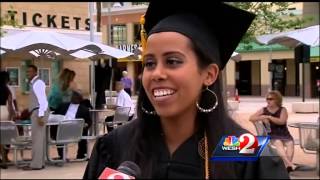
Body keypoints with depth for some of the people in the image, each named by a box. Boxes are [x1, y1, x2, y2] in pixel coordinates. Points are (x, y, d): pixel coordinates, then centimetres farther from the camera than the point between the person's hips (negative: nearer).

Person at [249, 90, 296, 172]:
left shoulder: (282, 110, 10)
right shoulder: (263, 110, 14)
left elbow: (282, 121, -9)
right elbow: (251, 118, 8)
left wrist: (269, 117, -13)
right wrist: (262, 118, -8)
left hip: (284, 134, 1)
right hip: (271, 135, -1)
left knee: (290, 143, -32)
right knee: (278, 143, -35)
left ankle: (287, 164, -51)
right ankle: (289, 164, -54)